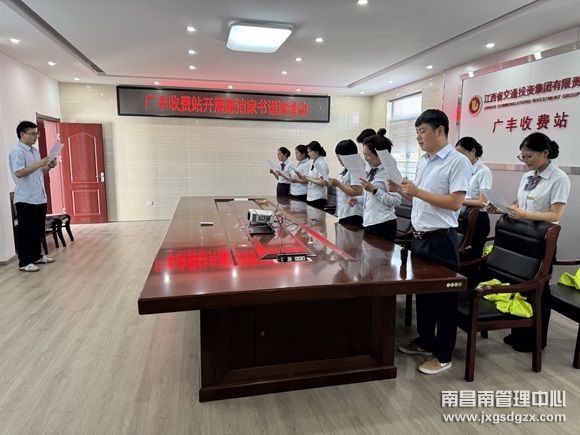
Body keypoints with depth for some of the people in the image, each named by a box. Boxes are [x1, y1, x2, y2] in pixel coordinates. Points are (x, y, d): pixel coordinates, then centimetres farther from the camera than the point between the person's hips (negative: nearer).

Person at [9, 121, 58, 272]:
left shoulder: (35, 151, 16)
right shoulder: (17, 151, -12)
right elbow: (19, 173, -22)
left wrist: (49, 166, 4)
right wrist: (39, 164, -23)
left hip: (39, 197, 9)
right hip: (25, 199, -9)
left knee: (38, 230, 15)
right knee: (25, 231, -2)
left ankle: (36, 256, 27)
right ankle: (24, 262, 6)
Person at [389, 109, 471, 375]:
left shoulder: (458, 162, -13)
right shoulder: (423, 161, 11)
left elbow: (455, 203, -21)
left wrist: (417, 191, -21)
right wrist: (401, 190, 1)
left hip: (441, 240, -8)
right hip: (419, 237, 8)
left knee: (443, 296, 5)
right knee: (422, 291, 18)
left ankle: (443, 355, 19)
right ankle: (425, 341, 35)